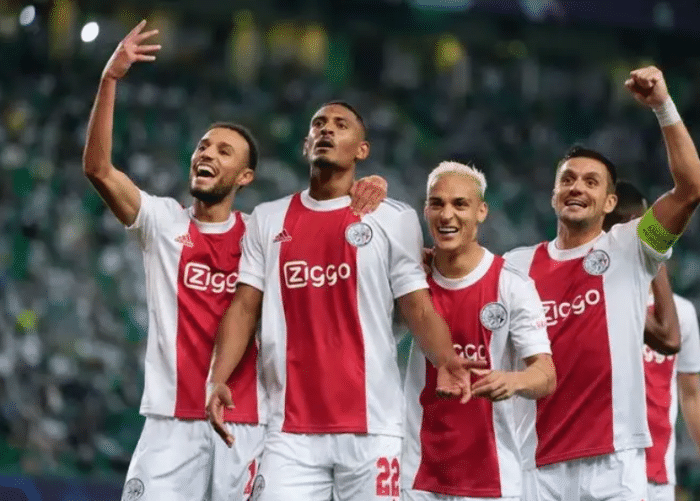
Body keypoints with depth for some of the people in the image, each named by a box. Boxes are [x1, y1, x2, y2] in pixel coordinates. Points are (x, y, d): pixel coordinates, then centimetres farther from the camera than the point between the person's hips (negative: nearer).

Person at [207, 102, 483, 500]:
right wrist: (218, 378, -5)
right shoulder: (269, 220, 13)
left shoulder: (395, 220, 5)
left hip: (371, 426, -2)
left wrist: (444, 361, -18)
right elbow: (245, 307, 11)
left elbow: (419, 308, 3)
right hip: (292, 428, 2)